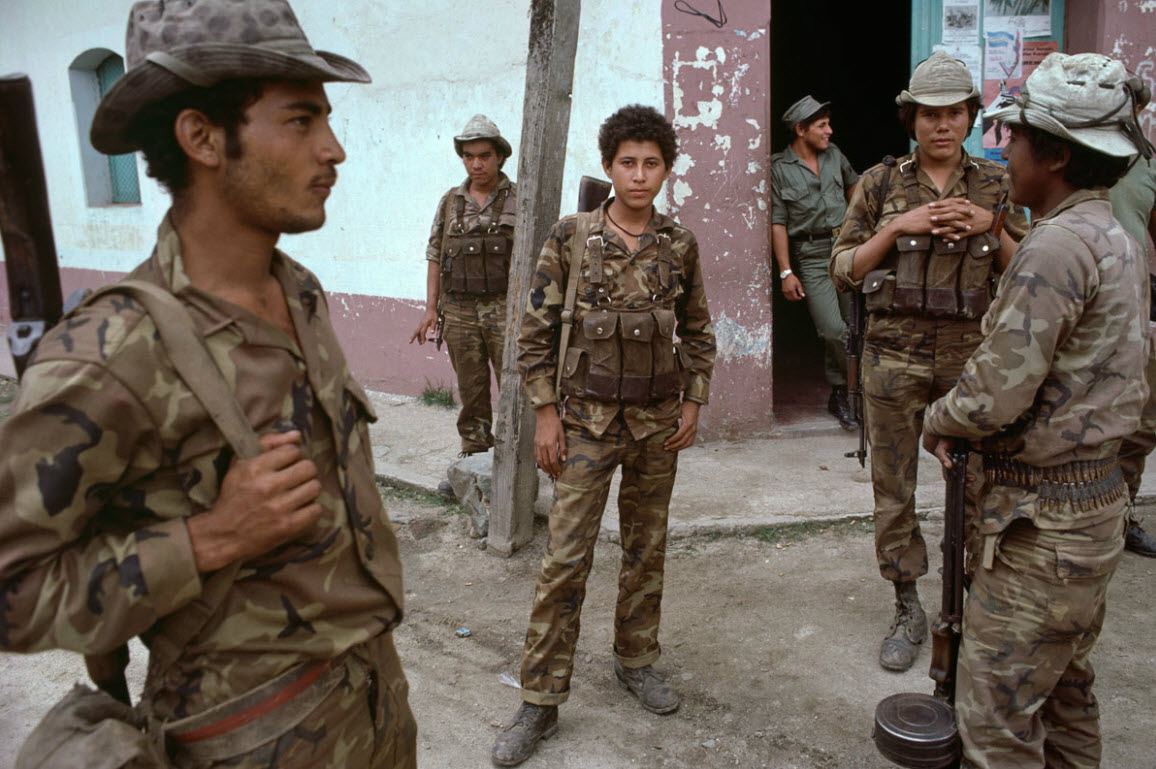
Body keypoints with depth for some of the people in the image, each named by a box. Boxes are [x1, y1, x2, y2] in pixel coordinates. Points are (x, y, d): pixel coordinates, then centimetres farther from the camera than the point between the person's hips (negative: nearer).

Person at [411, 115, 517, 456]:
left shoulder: (519, 200, 2)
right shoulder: (450, 202, 11)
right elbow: (435, 256, 13)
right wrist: (431, 308, 6)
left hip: (506, 309, -3)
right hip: (460, 311, 3)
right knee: (471, 391, 10)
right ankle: (474, 457, 21)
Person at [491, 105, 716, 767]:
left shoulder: (681, 244, 2)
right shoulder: (571, 238, -5)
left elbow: (698, 330, 12)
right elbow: (537, 331, -3)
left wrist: (694, 402, 5)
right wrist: (546, 412, -7)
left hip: (658, 421, 3)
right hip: (588, 420, -2)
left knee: (648, 549, 14)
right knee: (566, 558, -3)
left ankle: (637, 659, 35)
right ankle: (541, 702, 9)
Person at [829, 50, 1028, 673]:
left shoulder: (995, 184, 9)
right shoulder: (881, 184, 4)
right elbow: (842, 270, 0)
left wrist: (993, 227, -8)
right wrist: (897, 228, -12)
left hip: (971, 353, 1)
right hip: (895, 353, -1)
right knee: (894, 487, 5)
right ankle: (907, 611, 21)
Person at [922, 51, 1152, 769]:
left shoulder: (1057, 246, -22)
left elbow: (996, 394, -25)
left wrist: (937, 421, -4)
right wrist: (965, 421, 8)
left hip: (1042, 522, -10)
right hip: (1097, 498, 10)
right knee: (1064, 688, 24)